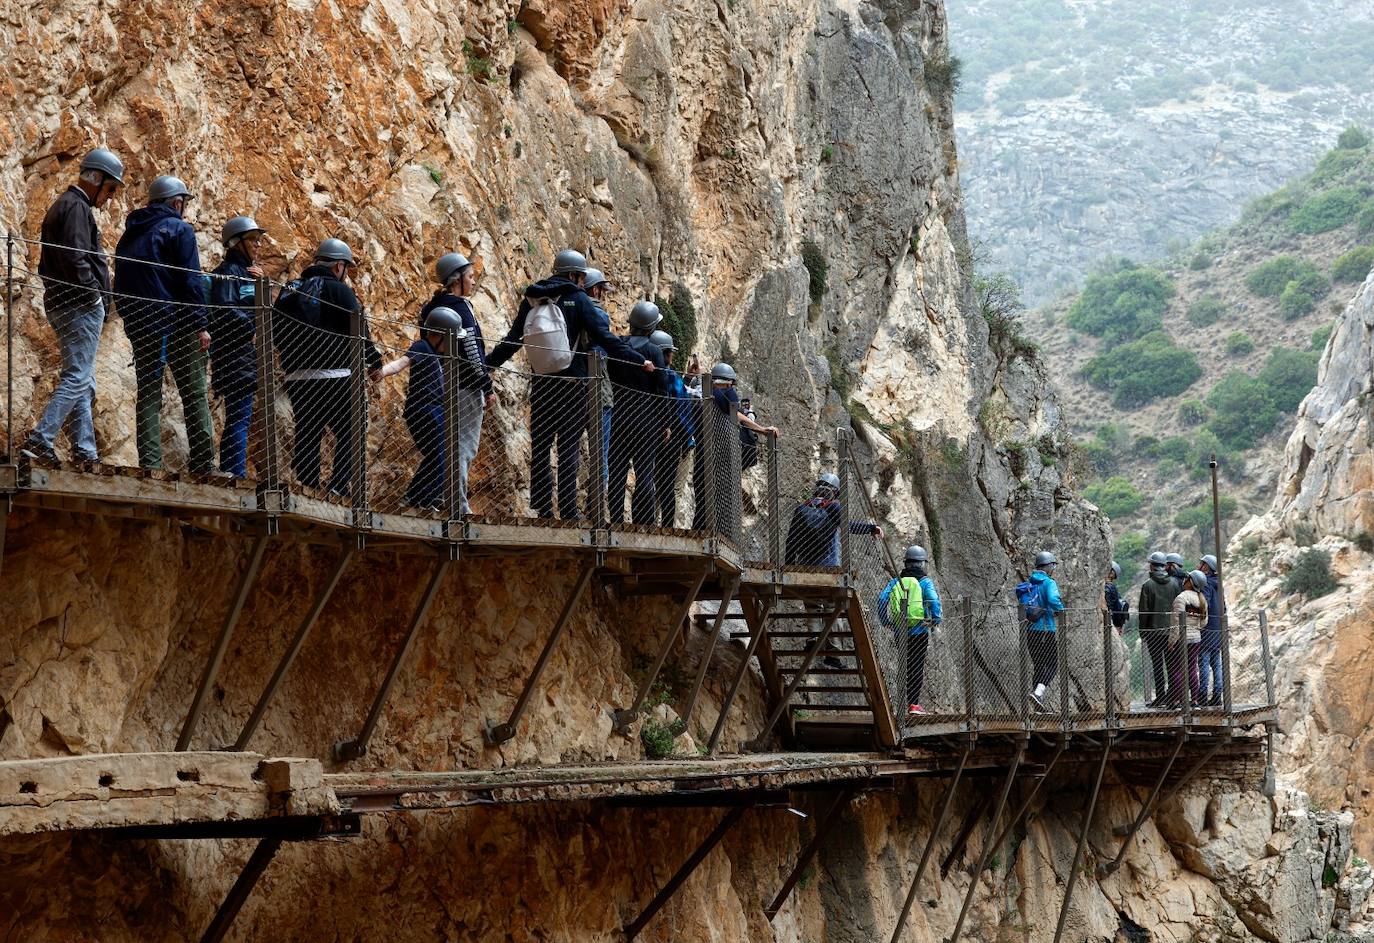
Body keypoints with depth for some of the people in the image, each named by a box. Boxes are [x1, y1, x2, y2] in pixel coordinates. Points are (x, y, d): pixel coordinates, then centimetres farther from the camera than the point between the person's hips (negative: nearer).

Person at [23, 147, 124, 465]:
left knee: (83, 380, 11)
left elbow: (46, 264, 23)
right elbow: (76, 258, -23)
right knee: (77, 377, -12)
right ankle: (40, 441, -18)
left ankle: (85, 451, 11)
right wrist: (96, 297, -16)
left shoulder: (62, 205, 22)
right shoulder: (76, 207, -11)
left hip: (61, 305, 11)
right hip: (81, 306, -11)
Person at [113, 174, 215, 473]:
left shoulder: (129, 236, 18)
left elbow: (120, 285, 20)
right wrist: (201, 325, -11)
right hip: (177, 324, -6)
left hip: (140, 326, 6)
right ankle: (203, 465, -6)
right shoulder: (179, 229, -3)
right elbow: (192, 281, -11)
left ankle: (149, 463, -4)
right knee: (194, 395, -2)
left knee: (147, 396, 5)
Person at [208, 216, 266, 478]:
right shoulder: (228, 272, -8)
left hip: (246, 356, 10)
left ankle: (229, 475, 13)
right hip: (234, 353, -10)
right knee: (240, 417, -13)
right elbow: (225, 312, -20)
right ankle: (237, 474, -15)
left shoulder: (248, 271, 21)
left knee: (238, 418, 10)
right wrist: (256, 325, -17)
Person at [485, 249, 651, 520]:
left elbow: (512, 339, 11)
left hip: (541, 386, 4)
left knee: (540, 447, 8)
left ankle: (542, 508, 5)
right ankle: (568, 512, -5)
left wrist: (488, 364, 22)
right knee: (569, 448, -2)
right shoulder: (577, 300, -4)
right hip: (572, 385, -4)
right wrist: (638, 360, -9)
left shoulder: (531, 301, 8)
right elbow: (604, 337, -10)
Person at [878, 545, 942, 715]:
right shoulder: (925, 581, -3)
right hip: (919, 630, -3)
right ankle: (914, 704, -2)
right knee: (917, 666, 2)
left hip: (900, 630, 3)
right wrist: (936, 620, -6)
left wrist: (885, 621, 5)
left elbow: (882, 598, -3)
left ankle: (905, 701, 17)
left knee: (905, 664, 16)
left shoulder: (896, 581, 8)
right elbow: (934, 600, -18)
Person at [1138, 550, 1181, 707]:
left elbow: (1144, 611, -8)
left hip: (1154, 630, -4)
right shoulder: (1174, 583, 4)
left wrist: (1142, 631, 0)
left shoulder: (1148, 585, -9)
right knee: (1172, 664, 9)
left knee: (1157, 665, 0)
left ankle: (1160, 696, -2)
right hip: (1172, 630, 4)